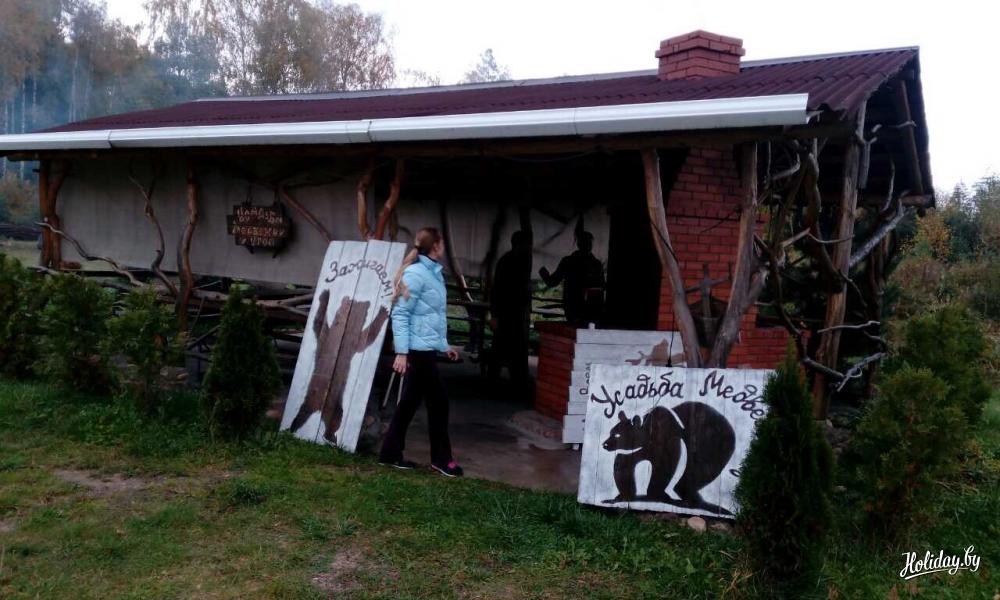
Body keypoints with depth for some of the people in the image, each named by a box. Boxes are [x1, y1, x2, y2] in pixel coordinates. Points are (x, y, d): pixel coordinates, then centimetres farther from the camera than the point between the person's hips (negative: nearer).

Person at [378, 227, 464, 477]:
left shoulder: (433, 273, 12)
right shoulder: (415, 274, -15)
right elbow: (400, 314, -17)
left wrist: (444, 345, 24)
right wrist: (401, 352, -22)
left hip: (426, 349, 9)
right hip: (418, 349, -9)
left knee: (410, 402, 12)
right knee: (438, 401, 0)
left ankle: (390, 453, 20)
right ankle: (441, 458, 13)